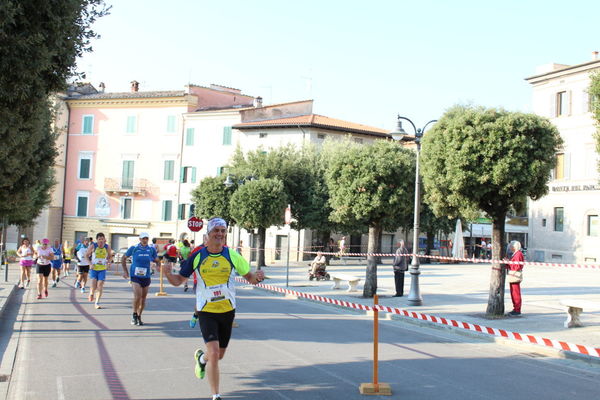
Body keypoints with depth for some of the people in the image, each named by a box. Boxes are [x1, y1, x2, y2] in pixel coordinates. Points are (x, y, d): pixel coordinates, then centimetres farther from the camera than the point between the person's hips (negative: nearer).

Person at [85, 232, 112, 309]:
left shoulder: (107, 247, -3)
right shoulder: (93, 246, -8)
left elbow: (110, 256, 13)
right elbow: (87, 255, 4)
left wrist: (107, 262, -4)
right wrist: (90, 264, -8)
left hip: (102, 269, 1)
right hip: (93, 268, -1)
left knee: (100, 285, -7)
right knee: (94, 284, -15)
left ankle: (97, 303, 2)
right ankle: (91, 294, 19)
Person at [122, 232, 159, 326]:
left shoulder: (151, 249, 3)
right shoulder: (133, 248, -3)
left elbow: (157, 260, 15)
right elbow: (124, 259, 9)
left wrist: (159, 266, -6)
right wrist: (125, 271, 2)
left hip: (146, 277, 3)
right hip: (135, 276, -3)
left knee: (143, 298, 9)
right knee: (137, 296, -18)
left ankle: (139, 317, 26)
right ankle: (134, 315, 5)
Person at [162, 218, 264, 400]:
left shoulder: (232, 255, -3)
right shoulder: (197, 256, -5)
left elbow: (249, 277, 4)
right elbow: (178, 280, 0)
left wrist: (257, 277, -19)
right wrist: (168, 274, -21)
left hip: (227, 310, 2)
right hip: (206, 311, -2)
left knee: (219, 355, 15)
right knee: (214, 353, -15)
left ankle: (201, 358, 51)